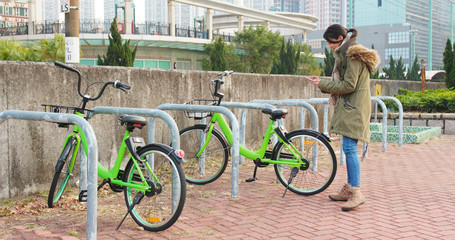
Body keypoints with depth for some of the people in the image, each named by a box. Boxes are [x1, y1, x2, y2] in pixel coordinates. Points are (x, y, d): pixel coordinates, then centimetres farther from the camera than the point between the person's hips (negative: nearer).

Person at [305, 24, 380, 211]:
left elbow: (348, 86, -18)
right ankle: (349, 189, 17)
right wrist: (322, 82, 13)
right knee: (349, 148, 11)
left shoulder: (353, 56, -12)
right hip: (349, 107, 11)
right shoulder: (346, 54, 20)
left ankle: (356, 193, -16)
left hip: (354, 108, -11)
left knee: (349, 147, -16)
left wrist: (323, 85, -11)